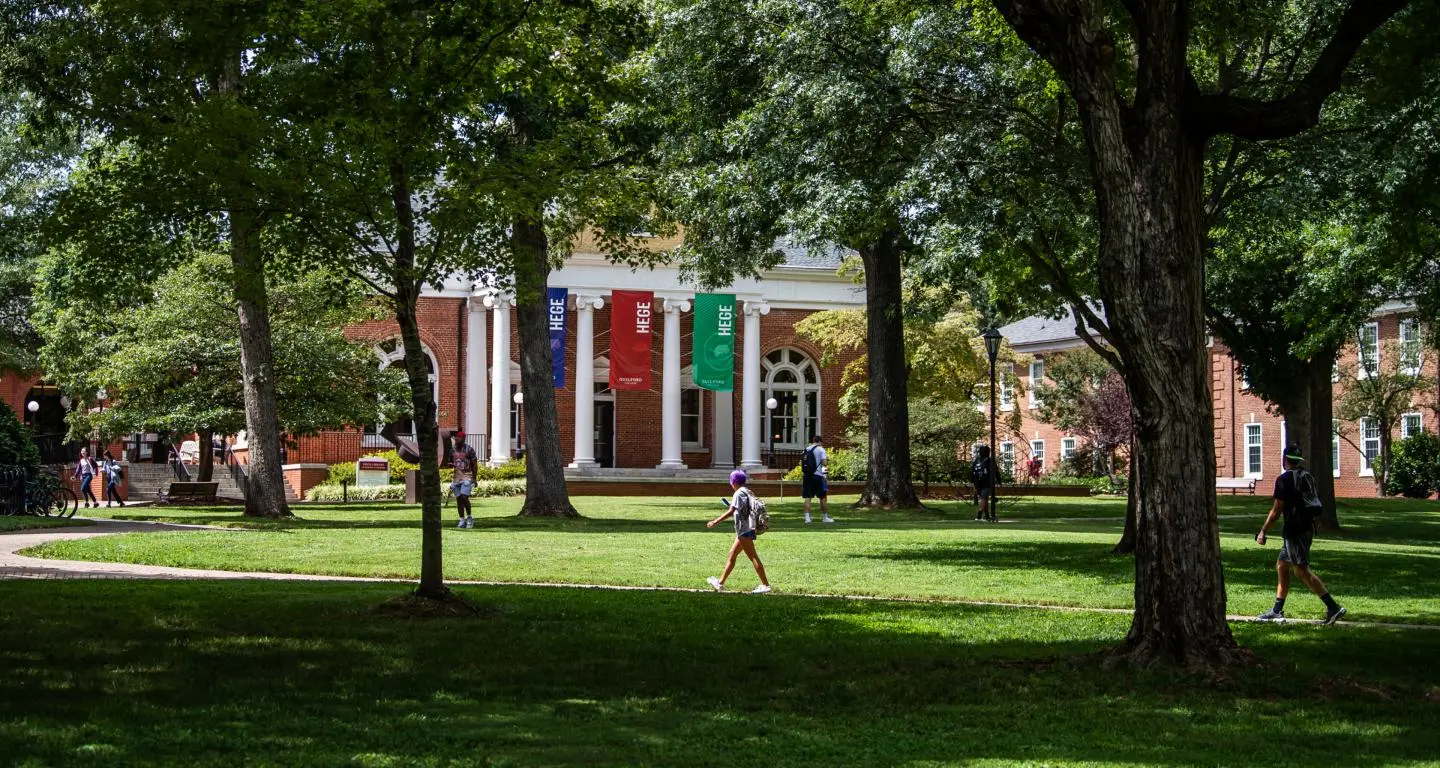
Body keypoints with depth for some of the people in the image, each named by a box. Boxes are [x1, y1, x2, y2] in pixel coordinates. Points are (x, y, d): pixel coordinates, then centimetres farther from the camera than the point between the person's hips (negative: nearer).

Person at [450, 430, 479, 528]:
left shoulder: (469, 449, -4)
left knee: (464, 497, -16)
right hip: (456, 477, 5)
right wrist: (450, 465, -4)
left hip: (467, 477, -5)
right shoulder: (453, 450, 10)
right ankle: (462, 520, 10)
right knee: (458, 499, 4)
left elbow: (474, 464, -2)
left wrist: (474, 479, -6)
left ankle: (469, 518, -1)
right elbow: (451, 463, 21)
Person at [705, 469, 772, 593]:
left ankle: (765, 585, -11)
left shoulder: (739, 493, -13)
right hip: (746, 530, 10)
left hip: (744, 530, -10)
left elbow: (731, 511, -20)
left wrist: (715, 522, -18)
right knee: (732, 554, 15)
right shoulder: (748, 492, 14)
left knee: (753, 557, -9)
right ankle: (721, 582, 23)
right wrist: (732, 505, 16)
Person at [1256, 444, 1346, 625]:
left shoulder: (1284, 479, -12)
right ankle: (1277, 611, 19)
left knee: (1302, 571, -10)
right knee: (1281, 566, 16)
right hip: (1308, 528, 9)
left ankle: (1333, 607, -17)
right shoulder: (1308, 477, 13)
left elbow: (1277, 510, -14)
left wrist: (1263, 532, -8)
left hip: (1294, 531, -9)